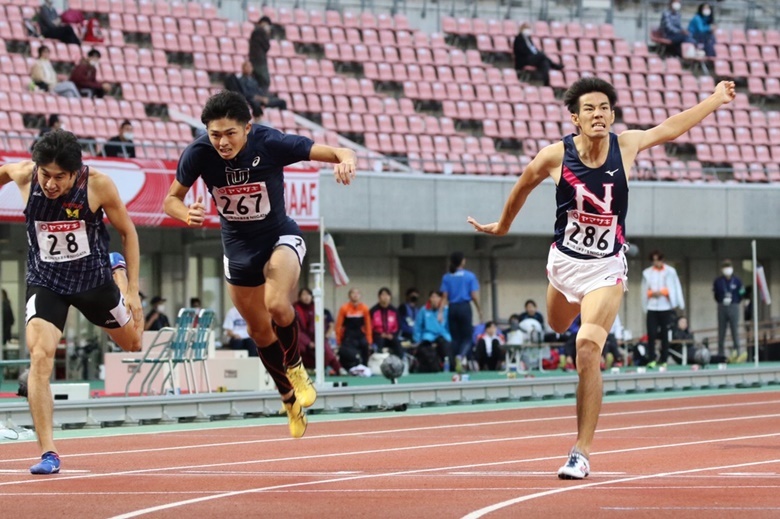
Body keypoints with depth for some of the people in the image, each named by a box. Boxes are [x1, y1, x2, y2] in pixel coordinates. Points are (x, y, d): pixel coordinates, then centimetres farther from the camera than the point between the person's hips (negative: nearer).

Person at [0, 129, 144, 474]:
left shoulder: (98, 185, -24)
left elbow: (127, 232, -8)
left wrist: (132, 290, -7)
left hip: (94, 278, 1)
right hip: (45, 281, 0)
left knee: (133, 343, 24)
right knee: (40, 355, -24)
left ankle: (118, 269, 55)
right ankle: (48, 453, -22)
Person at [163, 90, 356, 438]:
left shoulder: (270, 144, -27)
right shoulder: (199, 154, -21)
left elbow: (338, 153, -25)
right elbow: (171, 200, -6)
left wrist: (345, 160, -49)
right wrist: (187, 214, -29)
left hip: (280, 237, -3)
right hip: (238, 247, 3)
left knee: (277, 305, -30)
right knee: (260, 331, 13)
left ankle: (295, 369, 1)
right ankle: (290, 399, 38)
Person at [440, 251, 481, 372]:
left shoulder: (446, 277, 3)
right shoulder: (470, 276, -3)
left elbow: (445, 297, -2)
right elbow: (474, 296, -5)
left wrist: (441, 312, -2)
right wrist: (479, 310, 6)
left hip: (452, 308, 2)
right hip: (465, 307, -2)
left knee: (455, 338, 10)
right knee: (467, 337, 2)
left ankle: (456, 363, 9)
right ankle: (461, 356, -26)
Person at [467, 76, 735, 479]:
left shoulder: (625, 146, -9)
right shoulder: (555, 156, -13)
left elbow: (669, 129, 9)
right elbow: (523, 187, 7)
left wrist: (715, 101, 18)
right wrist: (502, 227, 22)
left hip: (606, 269, -2)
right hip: (563, 261, 2)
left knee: (588, 348, -20)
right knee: (556, 331, 24)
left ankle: (582, 452, -17)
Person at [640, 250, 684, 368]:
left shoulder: (670, 271, 3)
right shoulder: (647, 273, 7)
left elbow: (675, 288, 0)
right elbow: (645, 291, 9)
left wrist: (662, 292, -12)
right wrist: (652, 293, -10)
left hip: (666, 307, 0)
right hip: (652, 307, 0)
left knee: (665, 335, 3)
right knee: (651, 334, -9)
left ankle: (664, 360, 8)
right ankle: (651, 360, -8)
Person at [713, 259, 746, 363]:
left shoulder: (737, 281, 1)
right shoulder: (717, 281, 2)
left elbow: (741, 294, 6)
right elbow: (715, 294, 10)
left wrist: (735, 302, 1)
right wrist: (721, 301, 1)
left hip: (734, 307, -1)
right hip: (722, 307, 1)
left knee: (735, 331, -4)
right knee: (721, 332, 3)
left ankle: (737, 353, -3)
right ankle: (721, 355, 7)